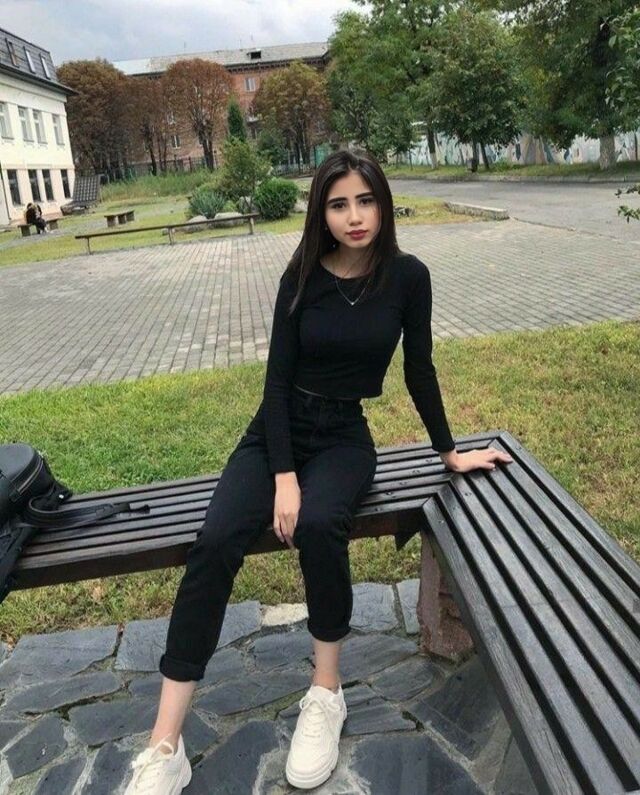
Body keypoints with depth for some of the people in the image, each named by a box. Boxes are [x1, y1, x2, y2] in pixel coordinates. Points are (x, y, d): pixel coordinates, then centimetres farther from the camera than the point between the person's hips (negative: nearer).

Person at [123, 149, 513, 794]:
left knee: (318, 525, -34)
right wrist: (284, 476, -17)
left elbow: (419, 371, 4)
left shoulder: (407, 276, -5)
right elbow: (278, 378, -8)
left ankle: (326, 693, -10)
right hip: (276, 430, 1)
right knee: (215, 542, -25)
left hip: (344, 436, 0)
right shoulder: (303, 276, -6)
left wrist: (449, 452, 10)